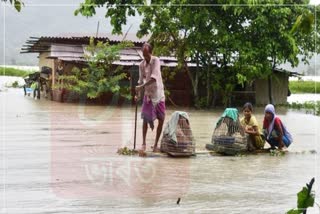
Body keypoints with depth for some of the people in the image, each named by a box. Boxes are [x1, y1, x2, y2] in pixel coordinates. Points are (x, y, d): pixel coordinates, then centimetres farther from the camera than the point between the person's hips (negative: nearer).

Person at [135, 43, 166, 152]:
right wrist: (138, 94, -10)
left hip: (158, 93, -2)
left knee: (161, 120, -1)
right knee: (145, 118, -7)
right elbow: (141, 80, 4)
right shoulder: (141, 65, 1)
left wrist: (141, 86, -29)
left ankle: (156, 145, 9)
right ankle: (143, 143, 0)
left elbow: (154, 77, -24)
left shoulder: (156, 60, -12)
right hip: (148, 94, 2)